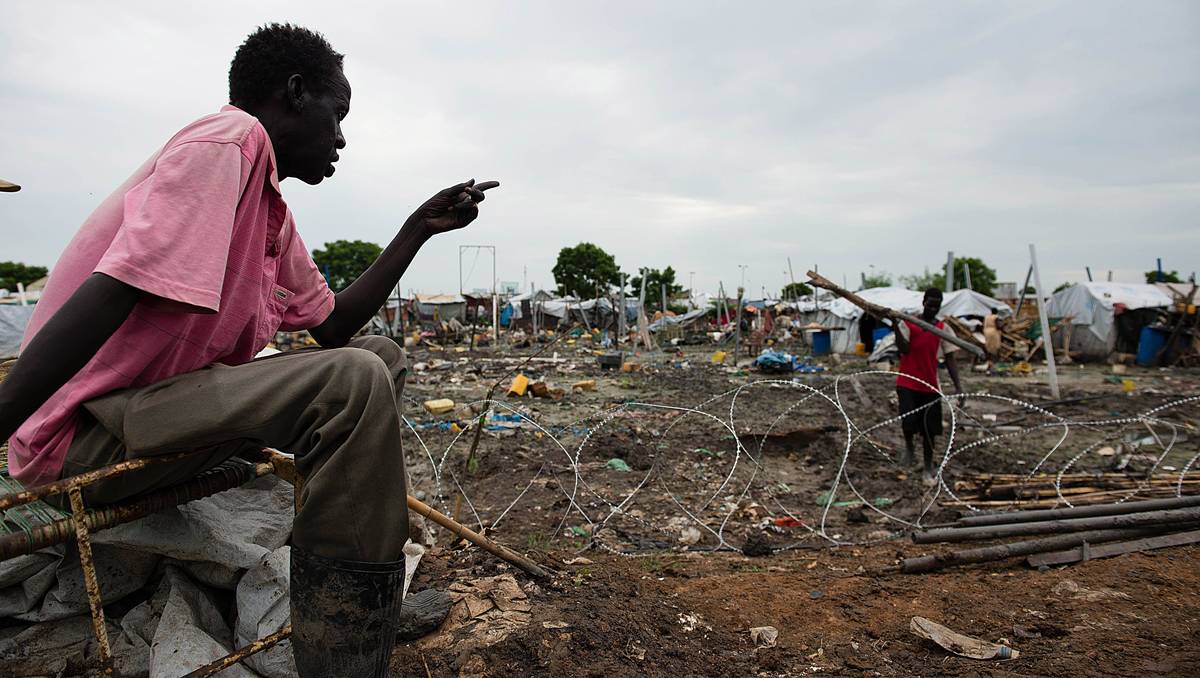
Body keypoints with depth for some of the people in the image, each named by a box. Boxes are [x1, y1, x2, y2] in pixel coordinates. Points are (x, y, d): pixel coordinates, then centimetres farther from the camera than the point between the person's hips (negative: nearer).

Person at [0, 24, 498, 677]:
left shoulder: (272, 210, 15)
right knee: (353, 380, -30)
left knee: (380, 355, 9)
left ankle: (372, 594, 12)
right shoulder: (229, 140, -15)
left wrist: (418, 228, 16)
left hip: (175, 395, 10)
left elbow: (333, 324, 17)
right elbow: (105, 298, -25)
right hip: (83, 430, -10)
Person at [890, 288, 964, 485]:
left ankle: (928, 468, 22)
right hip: (907, 383, -3)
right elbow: (904, 349, -16)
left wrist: (958, 386, -6)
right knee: (908, 421, -14)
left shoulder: (943, 328, 3)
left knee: (930, 428, 6)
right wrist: (895, 327, -29)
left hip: (930, 385, 3)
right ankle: (908, 447, 20)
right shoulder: (907, 323, -4)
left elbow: (950, 359, 2)